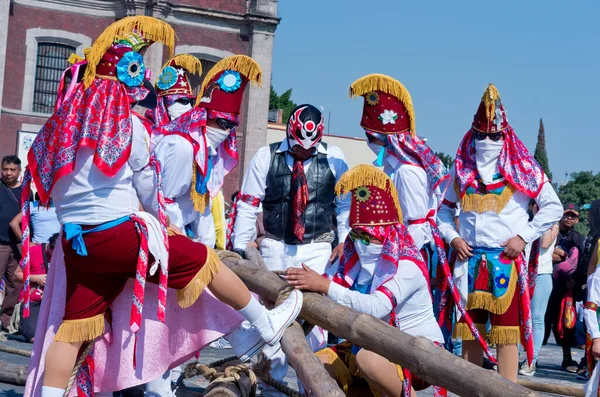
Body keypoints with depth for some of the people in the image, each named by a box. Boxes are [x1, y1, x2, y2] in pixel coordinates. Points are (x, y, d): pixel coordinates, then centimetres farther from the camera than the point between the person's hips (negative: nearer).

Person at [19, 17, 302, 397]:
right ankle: (266, 325, 18)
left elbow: (50, 184, 12)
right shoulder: (129, 126, -6)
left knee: (74, 328, 5)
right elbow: (149, 189, 1)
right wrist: (158, 223, 20)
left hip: (75, 242, 7)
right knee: (203, 260, 7)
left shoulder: (65, 121, 12)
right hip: (118, 233, -6)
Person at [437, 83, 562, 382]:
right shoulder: (461, 169, 10)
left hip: (507, 261, -4)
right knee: (469, 333, 9)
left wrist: (524, 236, -7)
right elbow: (444, 208, 19)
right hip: (469, 260, 4)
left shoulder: (522, 168, 0)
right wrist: (452, 237, 3)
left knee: (506, 334, -4)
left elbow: (552, 207, 0)